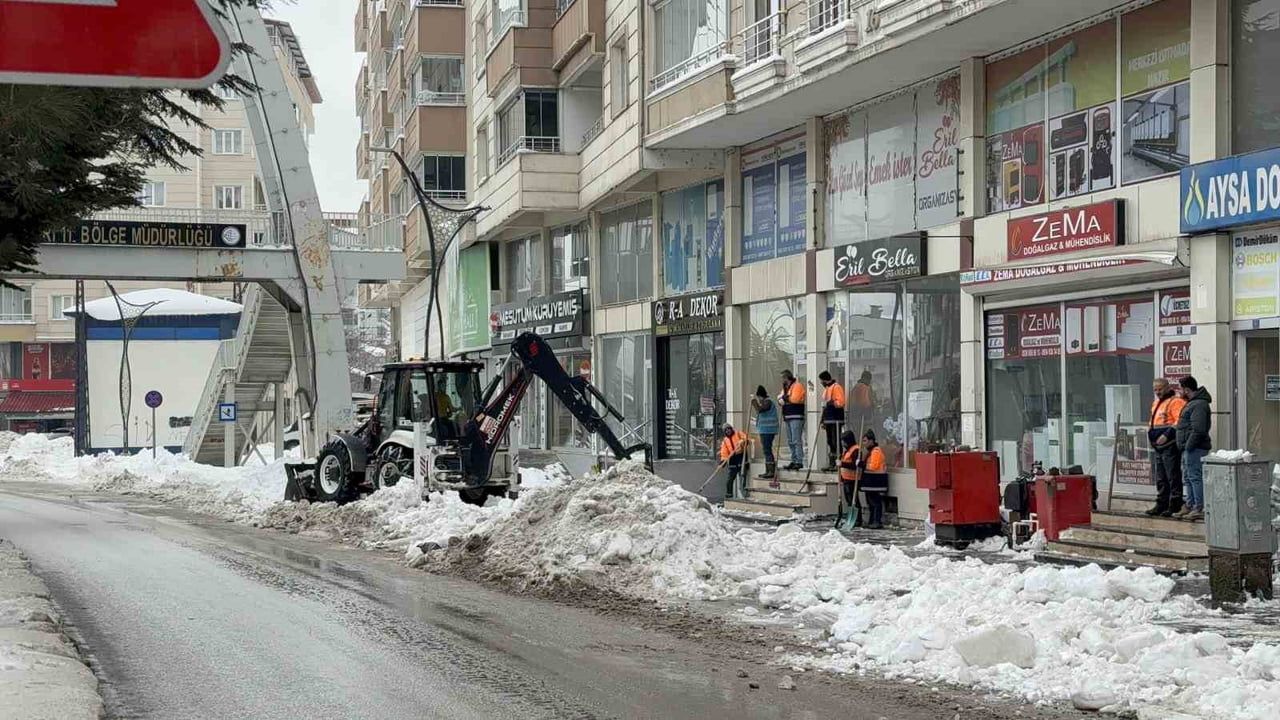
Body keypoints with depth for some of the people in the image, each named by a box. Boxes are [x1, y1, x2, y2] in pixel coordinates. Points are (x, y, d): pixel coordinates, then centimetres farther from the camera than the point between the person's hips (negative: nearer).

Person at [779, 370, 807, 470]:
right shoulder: (785, 387, 21)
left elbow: (795, 398, -20)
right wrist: (781, 399, -9)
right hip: (788, 417, 10)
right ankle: (794, 461, 18)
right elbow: (780, 399, 14)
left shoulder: (797, 385, -7)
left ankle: (799, 462, -13)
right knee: (790, 441, 12)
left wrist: (786, 398, -5)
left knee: (796, 440, -13)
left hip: (796, 417, -10)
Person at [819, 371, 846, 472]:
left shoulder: (836, 387, -9)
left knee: (836, 442, -10)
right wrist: (823, 420, 23)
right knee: (830, 442, 11)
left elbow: (840, 402, -17)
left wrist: (833, 403, -32)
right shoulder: (826, 389, 20)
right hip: (828, 420, 9)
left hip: (836, 420, -9)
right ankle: (831, 464, 15)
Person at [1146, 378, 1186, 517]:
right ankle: (1161, 504, 20)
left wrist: (1167, 435, -24)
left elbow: (1179, 422, -20)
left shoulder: (1175, 402, -10)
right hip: (1158, 447, 10)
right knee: (1160, 479, 14)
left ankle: (1174, 506, -5)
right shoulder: (1156, 403, 21)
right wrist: (1150, 429, 16)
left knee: (1173, 477, -6)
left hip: (1170, 446, -10)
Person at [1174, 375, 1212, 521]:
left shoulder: (1199, 405, -15)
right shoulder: (1192, 403, 20)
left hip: (1195, 449, -11)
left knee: (1195, 477, -11)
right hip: (1189, 449, 11)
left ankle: (1199, 509, -11)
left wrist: (1189, 446, -21)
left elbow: (1198, 430, -23)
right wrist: (1185, 446, 19)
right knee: (1188, 478, 15)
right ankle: (1190, 506, 22)